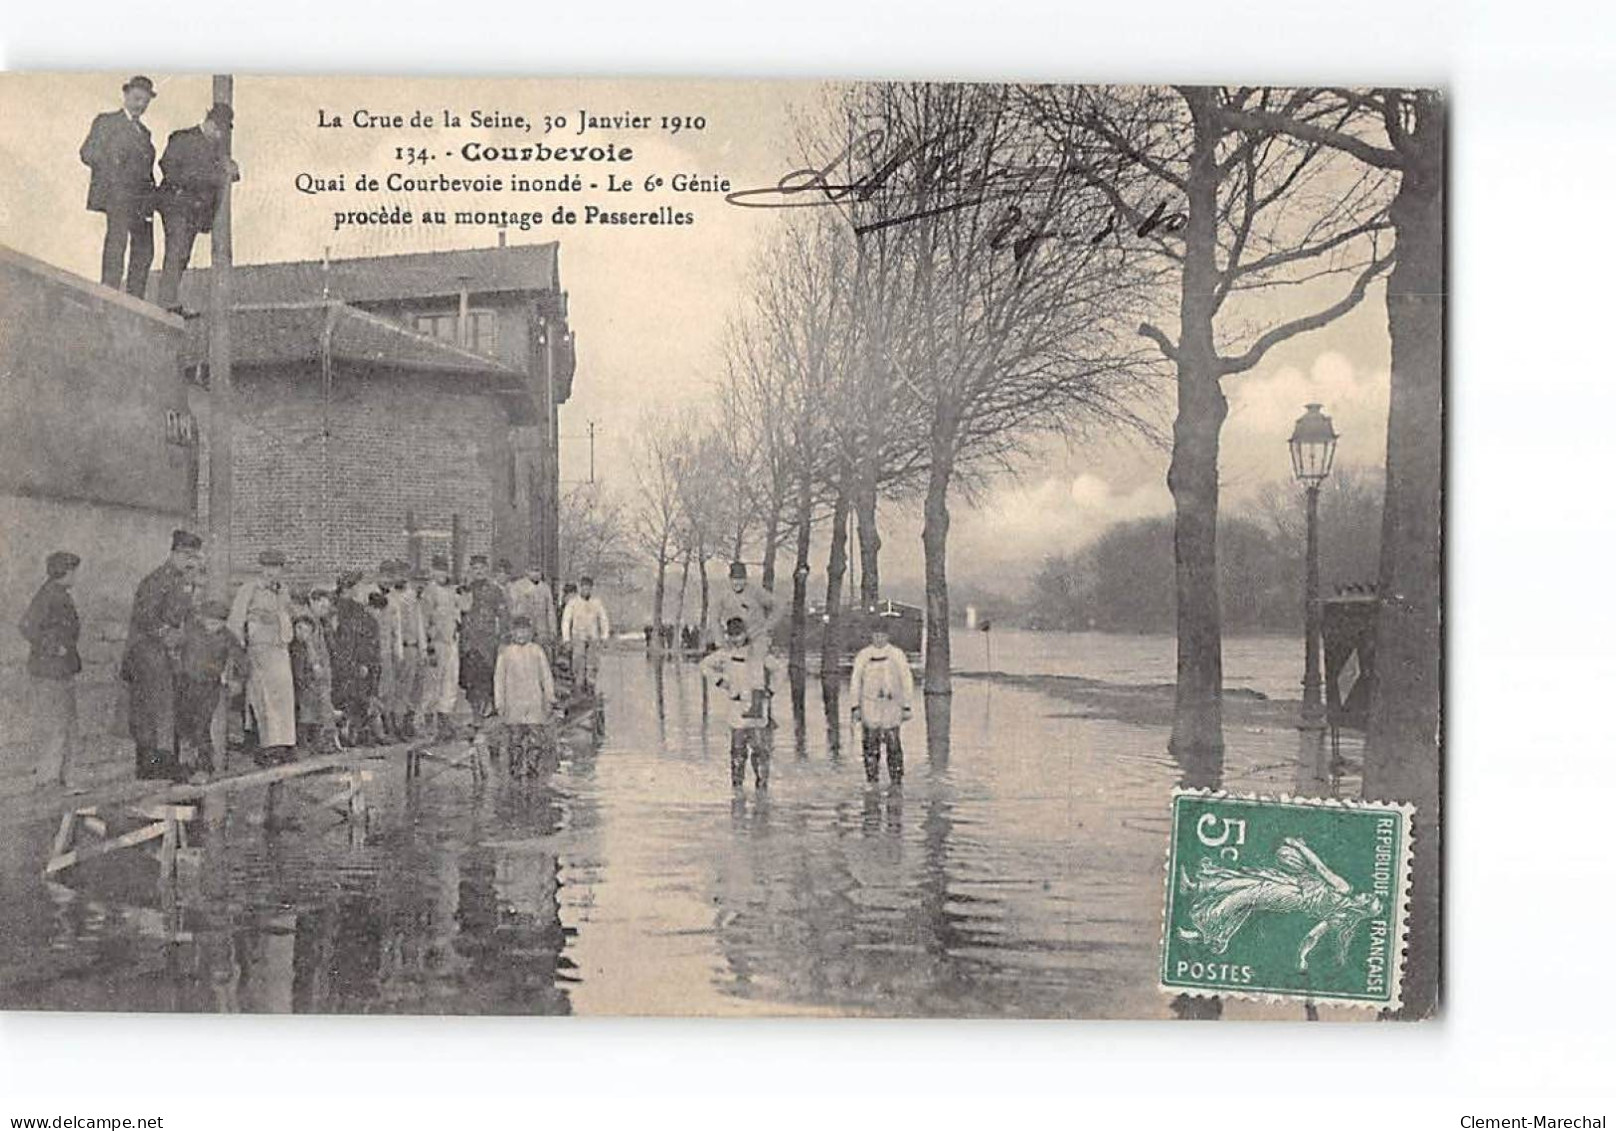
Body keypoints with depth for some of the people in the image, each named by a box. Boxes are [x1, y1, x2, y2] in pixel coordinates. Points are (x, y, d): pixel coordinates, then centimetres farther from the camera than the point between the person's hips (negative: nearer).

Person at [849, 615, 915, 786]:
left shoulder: (897, 655, 5)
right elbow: (855, 682, 9)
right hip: (869, 706, 1)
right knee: (871, 747, 2)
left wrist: (907, 707, 2)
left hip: (891, 706, -1)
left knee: (894, 746, -3)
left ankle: (896, 782, 4)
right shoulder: (863, 655, 7)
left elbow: (907, 681, 6)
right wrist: (856, 706, 3)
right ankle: (872, 781, 10)